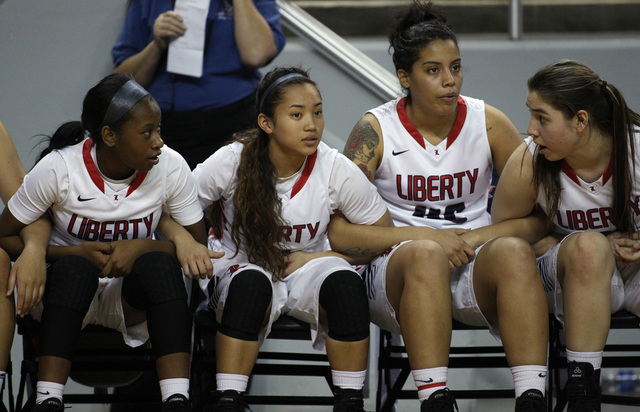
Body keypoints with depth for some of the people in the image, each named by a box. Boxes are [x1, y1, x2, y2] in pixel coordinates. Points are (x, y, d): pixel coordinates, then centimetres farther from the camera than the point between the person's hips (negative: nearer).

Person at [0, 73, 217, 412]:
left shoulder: (171, 167, -13)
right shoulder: (57, 168, -18)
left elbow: (198, 245, -5)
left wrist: (141, 247, -24)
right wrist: (76, 253, -23)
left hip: (131, 299, 2)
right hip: (65, 288, -2)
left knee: (159, 262, -30)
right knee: (76, 267, -35)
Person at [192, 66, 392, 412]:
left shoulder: (336, 169, -11)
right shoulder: (232, 162, -14)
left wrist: (325, 257, -11)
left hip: (307, 268, 1)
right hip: (242, 267, -1)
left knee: (345, 283, -32)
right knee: (251, 285, -37)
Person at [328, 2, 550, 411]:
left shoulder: (488, 124, 3)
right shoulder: (376, 130, -3)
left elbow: (538, 219, 4)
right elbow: (339, 231, -9)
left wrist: (480, 236, -13)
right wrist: (427, 236, -16)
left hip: (474, 269, 2)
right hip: (394, 268, -2)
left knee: (514, 251, -32)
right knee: (424, 254, -36)